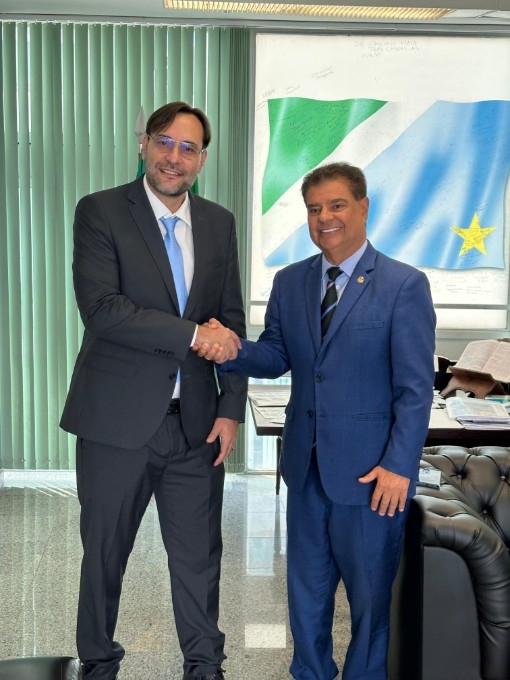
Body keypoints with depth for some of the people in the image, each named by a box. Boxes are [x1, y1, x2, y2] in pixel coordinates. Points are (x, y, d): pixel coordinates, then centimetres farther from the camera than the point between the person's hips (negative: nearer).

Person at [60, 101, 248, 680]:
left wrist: (231, 408, 2)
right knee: (104, 552, 13)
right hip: (118, 417, -3)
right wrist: (192, 334, -20)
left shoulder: (219, 223, 8)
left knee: (199, 555, 12)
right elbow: (100, 307, -18)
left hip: (195, 421, 3)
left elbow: (232, 321, 9)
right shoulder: (100, 212, -5)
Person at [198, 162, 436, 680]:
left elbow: (416, 388, -12)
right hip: (306, 464, 5)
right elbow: (276, 357, 7)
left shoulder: (405, 285, -10)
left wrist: (399, 466, -17)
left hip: (370, 471, -5)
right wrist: (233, 351, -14)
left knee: (370, 593, 13)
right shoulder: (290, 282, 5)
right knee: (306, 587, 20)